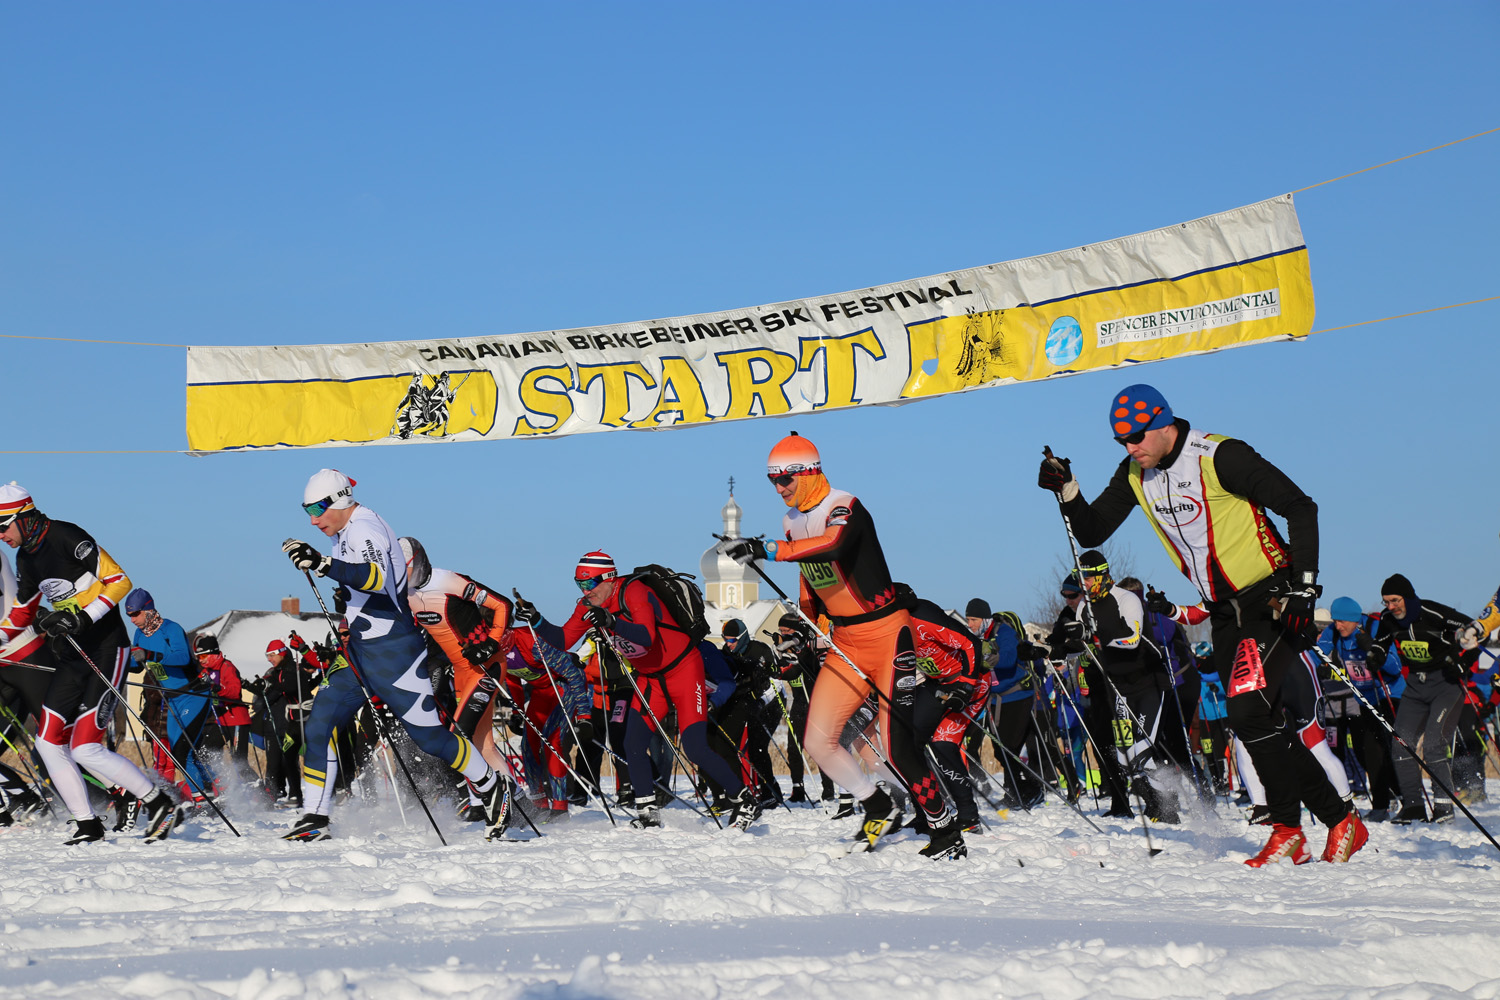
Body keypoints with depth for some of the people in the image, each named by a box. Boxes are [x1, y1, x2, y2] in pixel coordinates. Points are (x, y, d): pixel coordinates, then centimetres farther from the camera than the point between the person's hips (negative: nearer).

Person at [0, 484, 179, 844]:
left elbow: (119, 581, -18)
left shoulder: (67, 537, -14)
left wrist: (82, 617, -26)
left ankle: (160, 804, -2)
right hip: (70, 655, 9)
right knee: (49, 742, 3)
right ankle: (88, 826, 11)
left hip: (105, 649, -9)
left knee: (85, 749, -15)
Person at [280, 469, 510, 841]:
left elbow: (377, 577, -37)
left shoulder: (363, 527, -17)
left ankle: (492, 788, 16)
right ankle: (315, 819, 1)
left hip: (392, 652, -10)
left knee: (428, 735, -3)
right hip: (359, 653, 10)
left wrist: (323, 564, -48)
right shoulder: (347, 532, 13)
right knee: (320, 724, -2)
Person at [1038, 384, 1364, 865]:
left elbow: (1300, 508, -14)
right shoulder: (1135, 475, 3)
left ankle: (1287, 826, -7)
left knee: (1248, 712, -19)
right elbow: (1091, 532, 9)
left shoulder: (1220, 456, -17)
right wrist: (1067, 490, -10)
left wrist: (1304, 585, -21)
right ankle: (1339, 820, 14)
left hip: (1271, 600, -8)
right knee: (1260, 725, 6)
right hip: (1224, 610, 8)